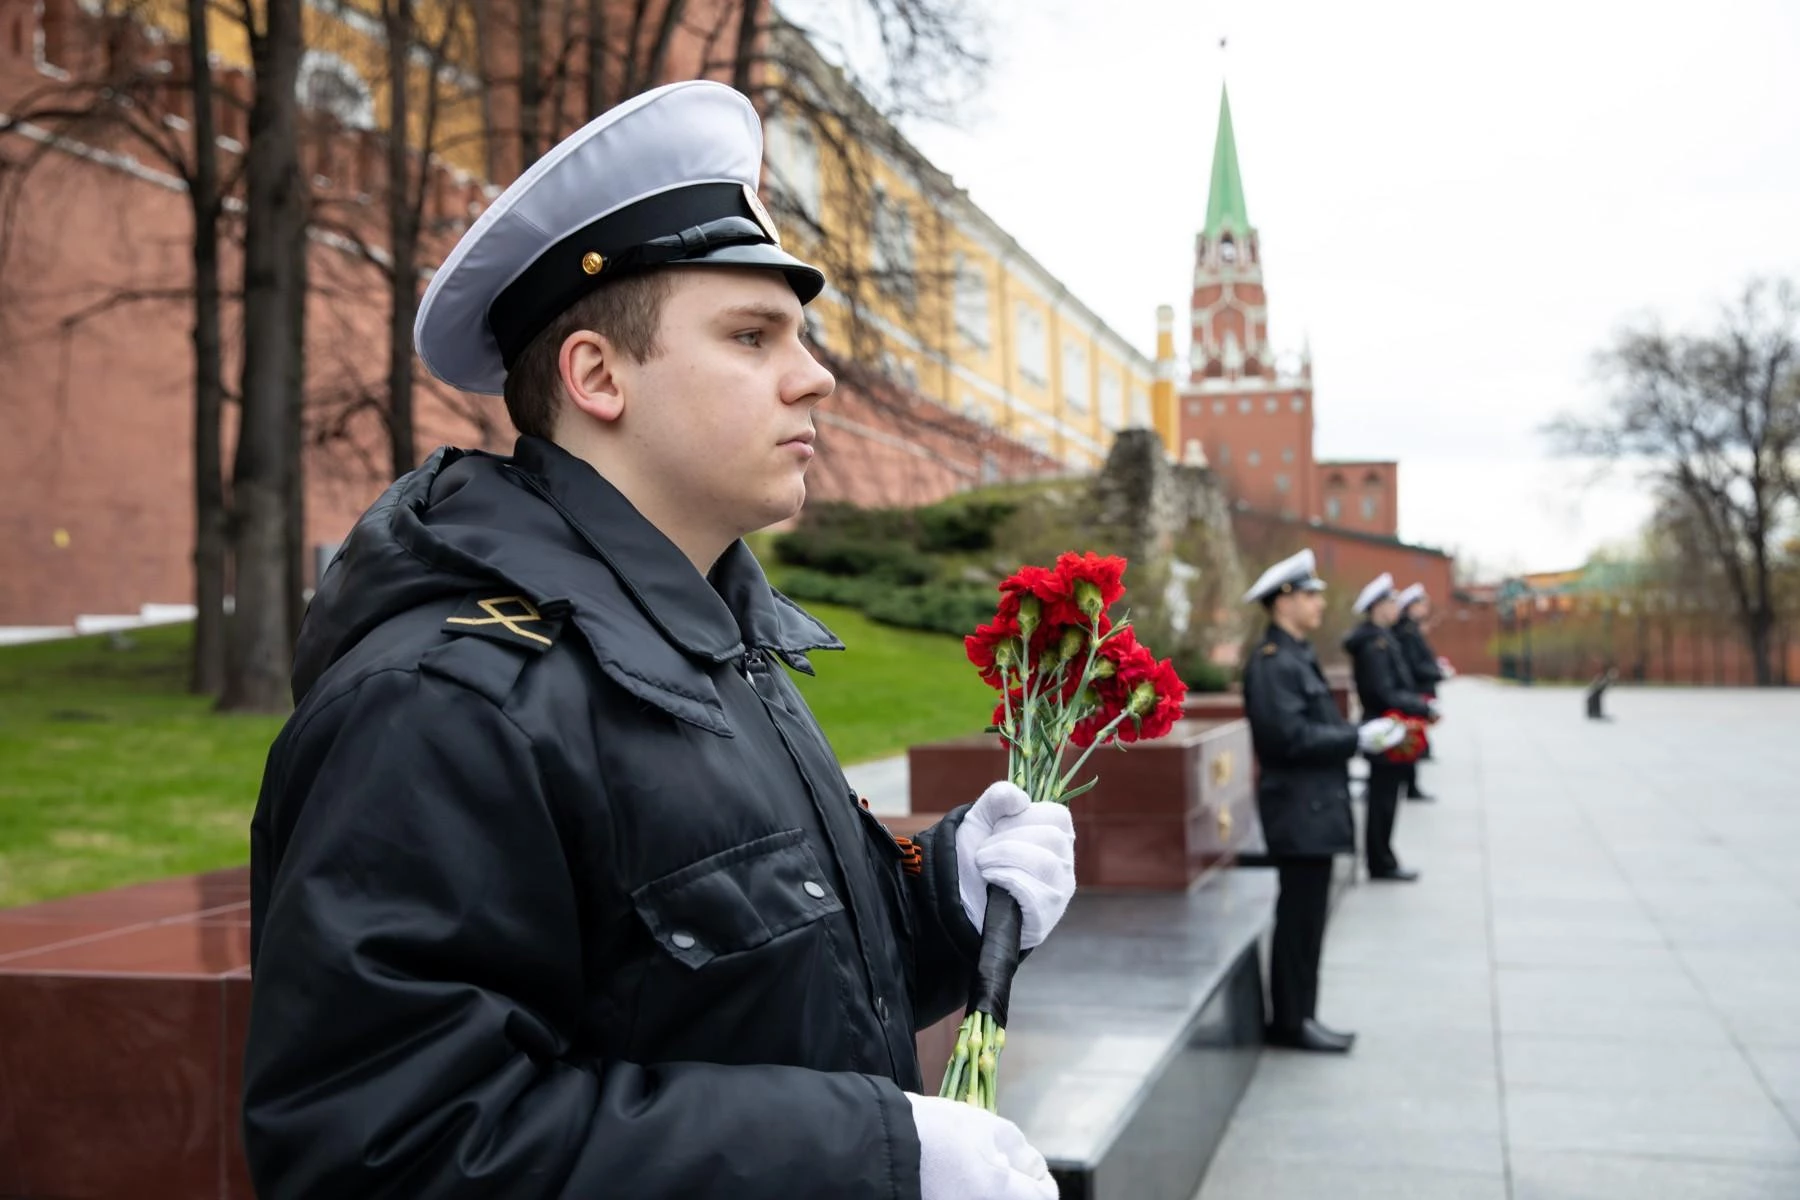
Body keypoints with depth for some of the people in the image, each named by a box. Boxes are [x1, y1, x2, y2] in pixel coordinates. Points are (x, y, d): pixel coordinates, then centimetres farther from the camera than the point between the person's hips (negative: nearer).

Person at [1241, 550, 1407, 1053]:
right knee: (1301, 915, -3)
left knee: (1304, 916, 14)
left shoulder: (1297, 656, 16)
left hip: (1316, 808, 10)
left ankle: (1295, 1016, 21)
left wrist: (1364, 733, 6)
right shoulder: (1272, 662, -16)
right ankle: (1293, 1021, 5)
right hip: (1299, 809, -10)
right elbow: (1289, 736, -23)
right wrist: (1358, 738, -19)